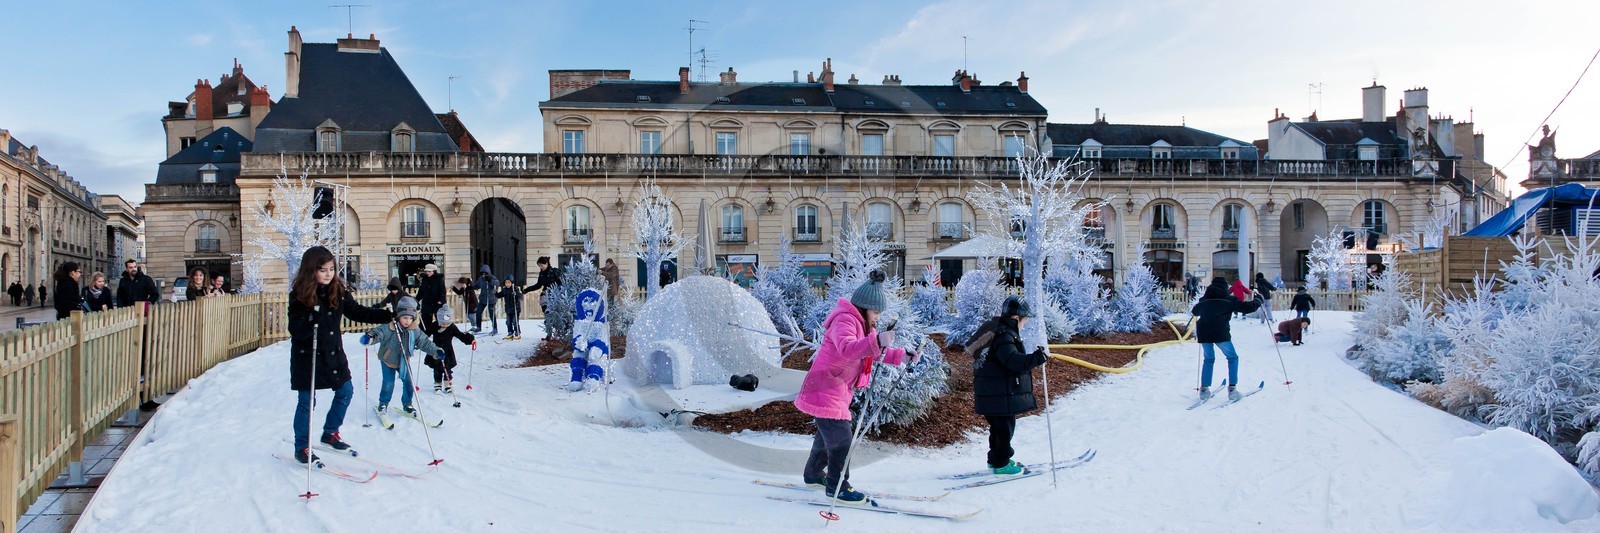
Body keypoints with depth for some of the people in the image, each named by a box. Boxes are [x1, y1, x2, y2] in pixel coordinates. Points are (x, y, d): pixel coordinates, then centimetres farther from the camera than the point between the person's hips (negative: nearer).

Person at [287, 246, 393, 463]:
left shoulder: (338, 292, 0)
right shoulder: (299, 296, -16)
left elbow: (358, 312, 4)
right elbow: (296, 331, -21)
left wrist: (387, 315, -6)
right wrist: (314, 318, -40)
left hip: (333, 354, 6)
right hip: (307, 357, -6)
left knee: (345, 392, 13)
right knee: (306, 402, 3)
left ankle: (330, 433, 33)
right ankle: (302, 448, 17)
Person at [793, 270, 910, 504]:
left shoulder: (863, 324, 13)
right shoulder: (845, 320, -20)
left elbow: (875, 352, 19)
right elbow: (846, 349, -39)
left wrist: (900, 355, 2)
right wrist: (877, 341, -54)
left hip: (839, 389, 11)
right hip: (825, 390, -11)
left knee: (828, 434, 23)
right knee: (840, 439, -7)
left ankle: (814, 474, 41)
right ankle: (837, 488, 5)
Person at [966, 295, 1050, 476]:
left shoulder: (997, 330, 13)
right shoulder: (1003, 336, -21)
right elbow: (1013, 361, -34)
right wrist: (1036, 358, -41)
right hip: (1000, 395, -11)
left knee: (1000, 426, 21)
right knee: (1004, 427, -1)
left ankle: (996, 459, 32)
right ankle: (1000, 464, 8)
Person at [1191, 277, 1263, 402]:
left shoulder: (1204, 300, 18)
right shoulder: (1228, 300, 5)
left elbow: (1195, 312, 32)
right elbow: (1246, 307, 4)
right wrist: (1257, 302, 23)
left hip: (1203, 333, 4)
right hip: (1220, 334, -4)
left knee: (1209, 359, 22)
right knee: (1232, 358, 13)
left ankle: (1204, 389, 14)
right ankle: (1232, 389, 3)